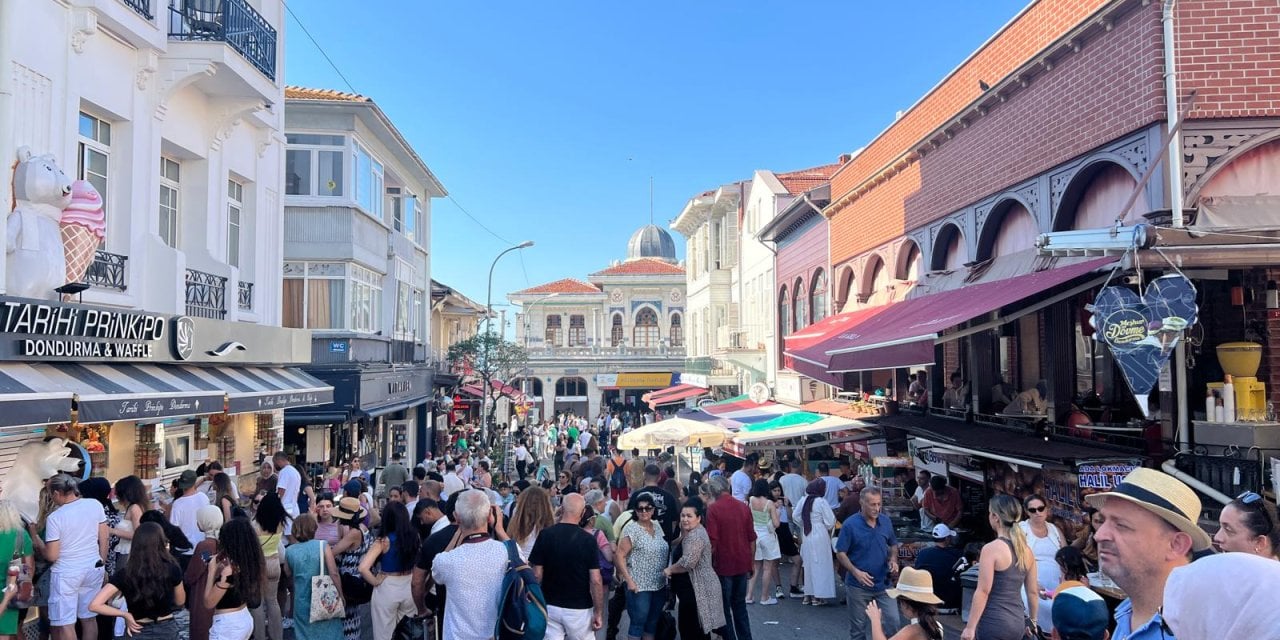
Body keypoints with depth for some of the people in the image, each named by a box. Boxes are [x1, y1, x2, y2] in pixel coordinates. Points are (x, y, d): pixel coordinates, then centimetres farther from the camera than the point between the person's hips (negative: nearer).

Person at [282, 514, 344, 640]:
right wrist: (340, 595, -2)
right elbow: (334, 573, -12)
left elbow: (288, 574, 16)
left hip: (302, 602, 2)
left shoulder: (289, 551, -1)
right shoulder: (322, 545, -11)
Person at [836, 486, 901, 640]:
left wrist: (893, 559, -5)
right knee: (858, 627, 9)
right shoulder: (850, 525, -13)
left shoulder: (886, 521, 1)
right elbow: (840, 553, -10)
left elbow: (893, 545, 16)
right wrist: (856, 572, -23)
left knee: (892, 621, -1)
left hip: (883, 584, 3)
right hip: (858, 586, -3)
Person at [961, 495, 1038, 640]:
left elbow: (983, 591, -16)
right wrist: (1033, 621, 27)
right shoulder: (1026, 550, 6)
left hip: (994, 623, -7)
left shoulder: (991, 549, -14)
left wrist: (970, 627, -13)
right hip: (1018, 622, 7)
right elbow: (1032, 592, 13)